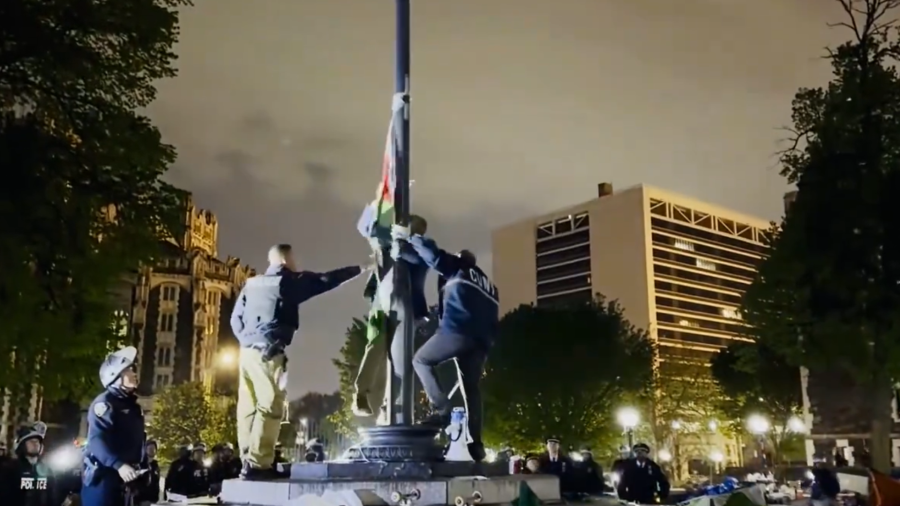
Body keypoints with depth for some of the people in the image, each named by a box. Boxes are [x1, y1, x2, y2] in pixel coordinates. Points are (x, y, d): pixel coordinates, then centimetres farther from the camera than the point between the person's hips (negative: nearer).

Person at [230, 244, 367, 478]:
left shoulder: (252, 283, 16)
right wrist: (358, 269, 7)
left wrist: (247, 339, 16)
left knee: (249, 408, 7)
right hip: (268, 353, -8)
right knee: (270, 408, -9)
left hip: (248, 351, 8)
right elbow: (325, 280, 0)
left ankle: (249, 462, 8)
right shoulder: (289, 281, -3)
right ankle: (258, 464, -14)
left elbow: (236, 317, 15)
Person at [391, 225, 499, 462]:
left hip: (457, 330, -6)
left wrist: (409, 237, 16)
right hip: (482, 341, 7)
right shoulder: (489, 287, 35)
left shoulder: (459, 269, 15)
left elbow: (433, 254, 8)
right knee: (471, 387, 10)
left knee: (422, 360, 9)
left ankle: (441, 410, -9)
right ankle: (476, 443, 2)